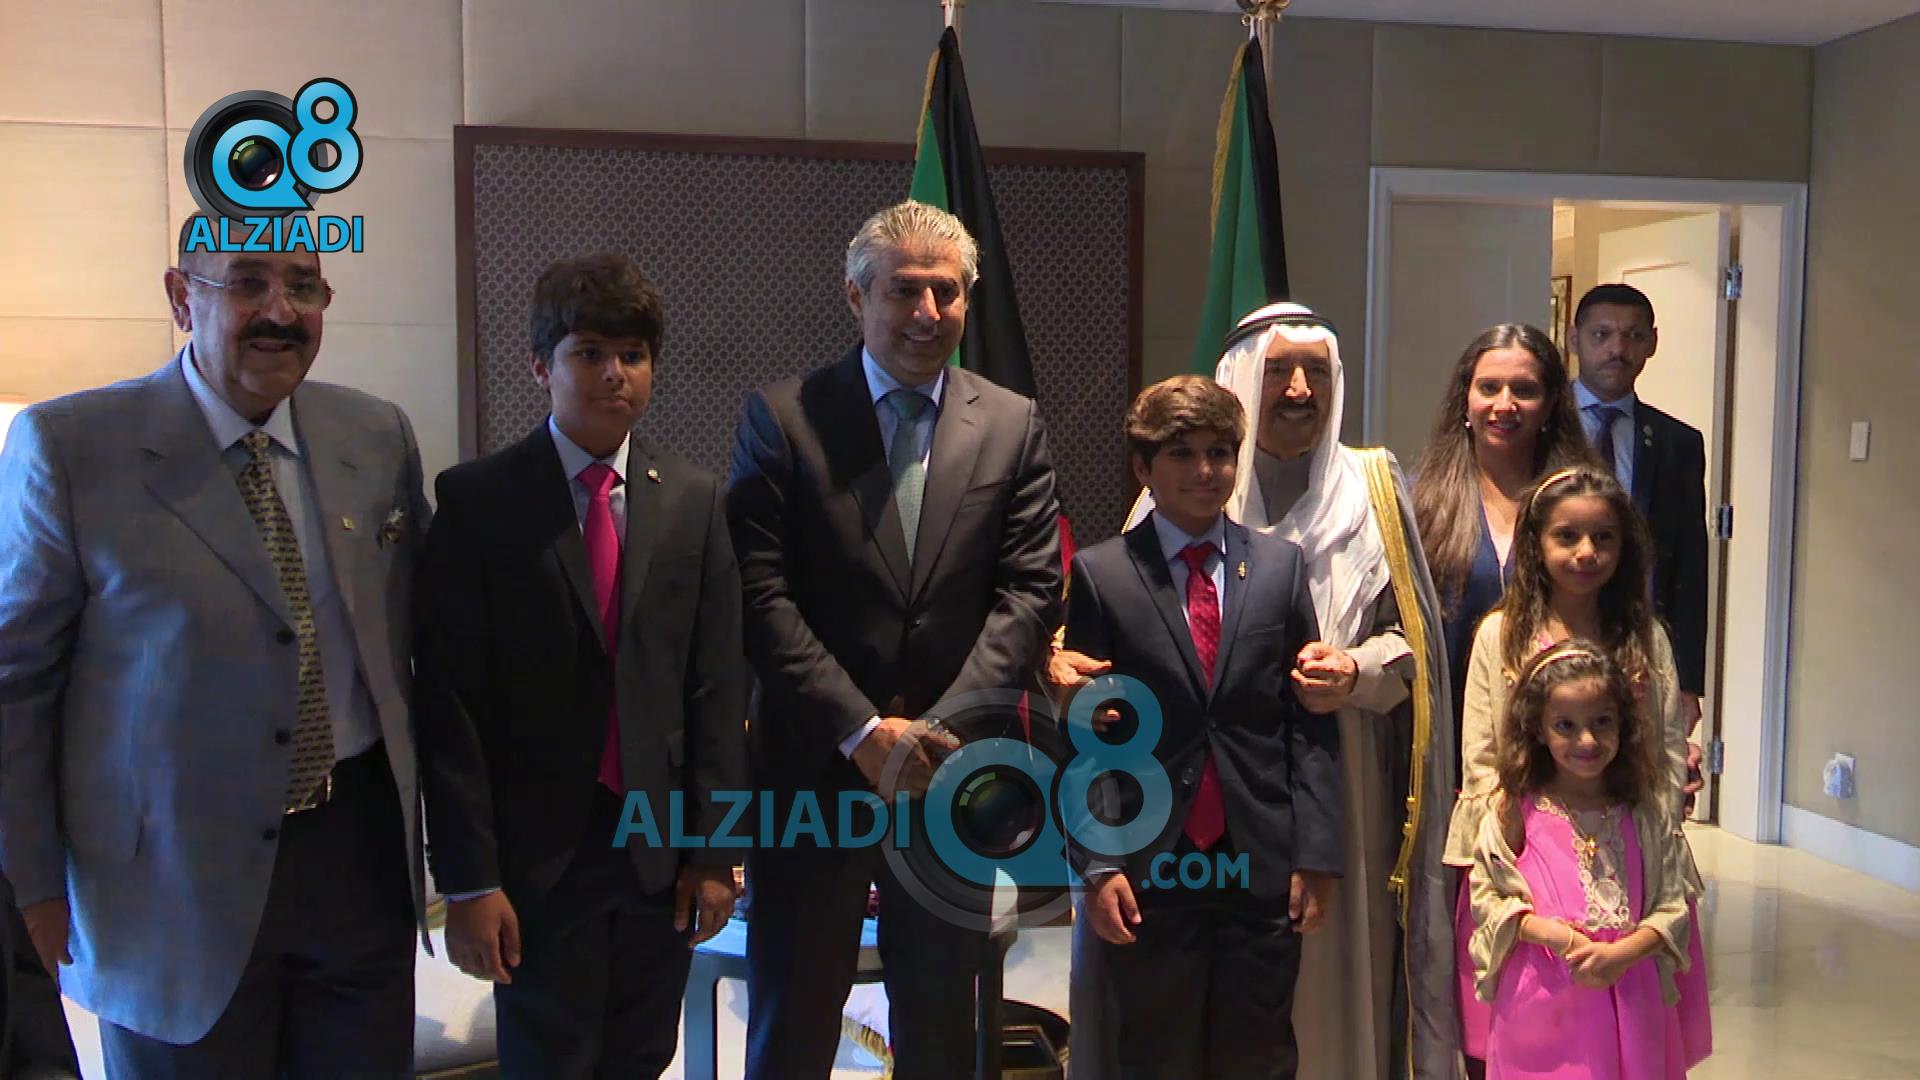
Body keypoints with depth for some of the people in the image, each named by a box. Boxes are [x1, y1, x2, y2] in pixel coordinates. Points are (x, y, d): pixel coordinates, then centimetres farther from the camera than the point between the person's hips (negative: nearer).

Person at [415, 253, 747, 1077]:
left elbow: (717, 687, 4)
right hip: (537, 849, -2)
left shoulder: (694, 500, 4)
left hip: (661, 844, 3)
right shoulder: (477, 501, -5)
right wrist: (468, 877, -11)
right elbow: (450, 700, -8)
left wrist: (714, 850, 2)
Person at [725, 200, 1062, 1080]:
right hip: (815, 767, -2)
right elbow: (760, 593, -8)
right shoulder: (782, 416, -2)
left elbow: (1029, 592, -1)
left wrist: (945, 726, -13)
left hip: (954, 767, 2)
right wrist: (862, 730, -15)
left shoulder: (1014, 426, 5)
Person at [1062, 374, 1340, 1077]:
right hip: (1150, 868, -2)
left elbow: (1311, 723, 5)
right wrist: (1096, 866, -8)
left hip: (1263, 864, 2)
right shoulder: (1099, 575, 0)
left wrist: (1316, 855, 0)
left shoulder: (1281, 565, 7)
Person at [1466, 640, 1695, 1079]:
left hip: (1630, 1001, 2)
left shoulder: (1645, 814, 3)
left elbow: (1672, 908, 2)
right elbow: (1487, 899, -1)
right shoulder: (1514, 812, -3)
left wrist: (1622, 953, -14)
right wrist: (1549, 933, -17)